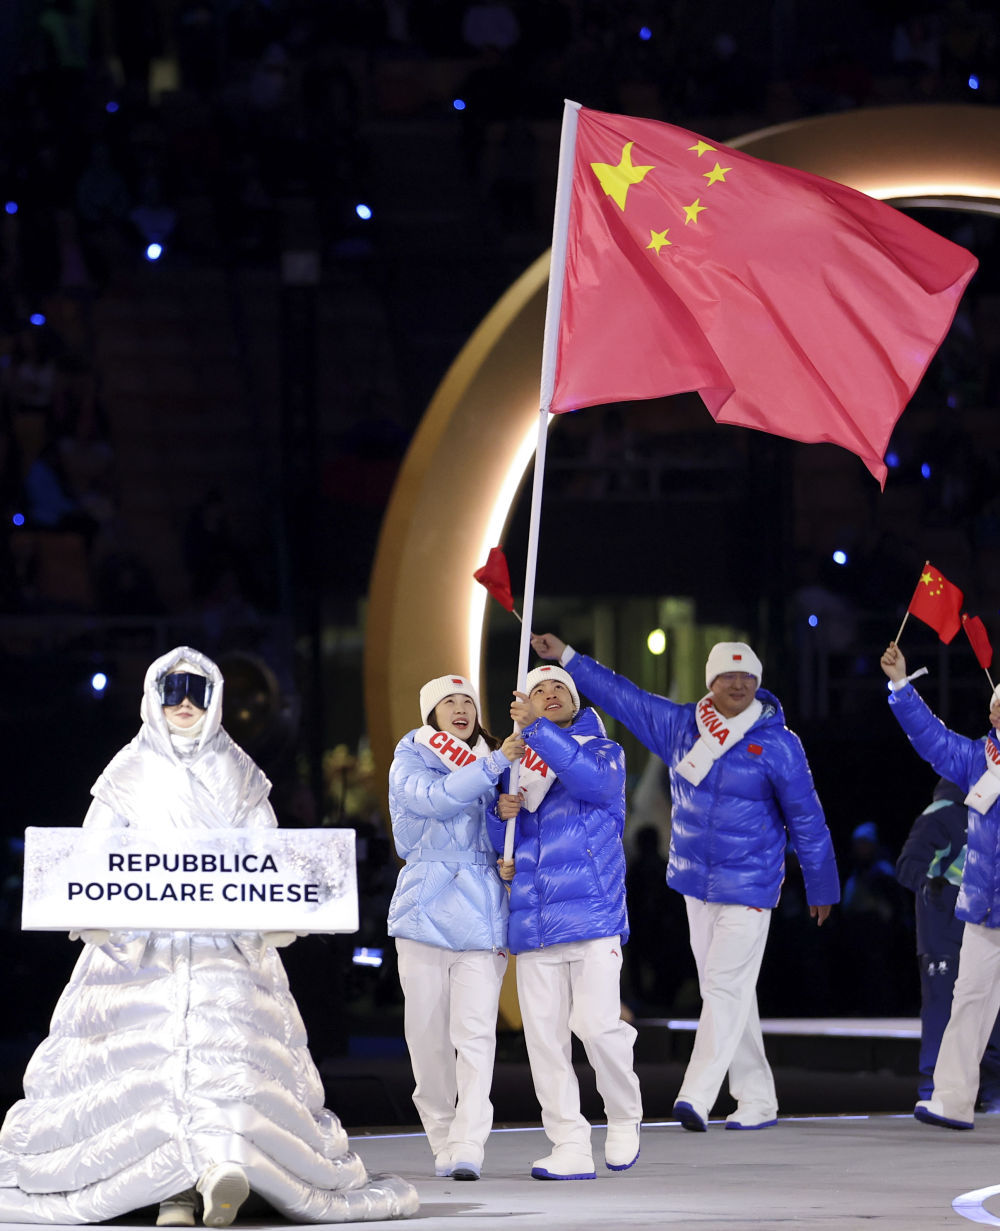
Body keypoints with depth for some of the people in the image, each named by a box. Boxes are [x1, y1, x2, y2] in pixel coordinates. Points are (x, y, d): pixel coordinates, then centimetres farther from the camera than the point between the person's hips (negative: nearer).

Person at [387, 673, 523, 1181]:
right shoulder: (409, 763, 5)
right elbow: (436, 797, -17)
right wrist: (495, 763, -21)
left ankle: (467, 1147, -18)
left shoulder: (490, 766, 17)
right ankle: (442, 1138, 15)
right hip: (425, 906, -1)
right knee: (428, 1031, 1)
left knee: (475, 1030, -11)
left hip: (481, 911, 1)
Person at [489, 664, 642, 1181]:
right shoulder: (517, 765, 20)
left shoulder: (603, 750, 7)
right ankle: (570, 1149, 1)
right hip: (535, 919, 4)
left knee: (597, 1023, -14)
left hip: (592, 910, -4)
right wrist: (501, 813, -1)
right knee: (544, 1035, -2)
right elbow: (497, 840, 22)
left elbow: (593, 779, -17)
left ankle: (624, 1118, 10)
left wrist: (536, 729, -20)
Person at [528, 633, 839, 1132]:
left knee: (725, 988, -12)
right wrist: (567, 658, 10)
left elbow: (807, 820, -2)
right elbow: (622, 695, 12)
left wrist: (821, 885, 3)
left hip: (748, 885, -6)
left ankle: (696, 1097, -20)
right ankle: (756, 1101, 17)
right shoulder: (680, 726, 4)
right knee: (727, 993, 9)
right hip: (696, 884, 6)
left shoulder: (777, 744, -9)